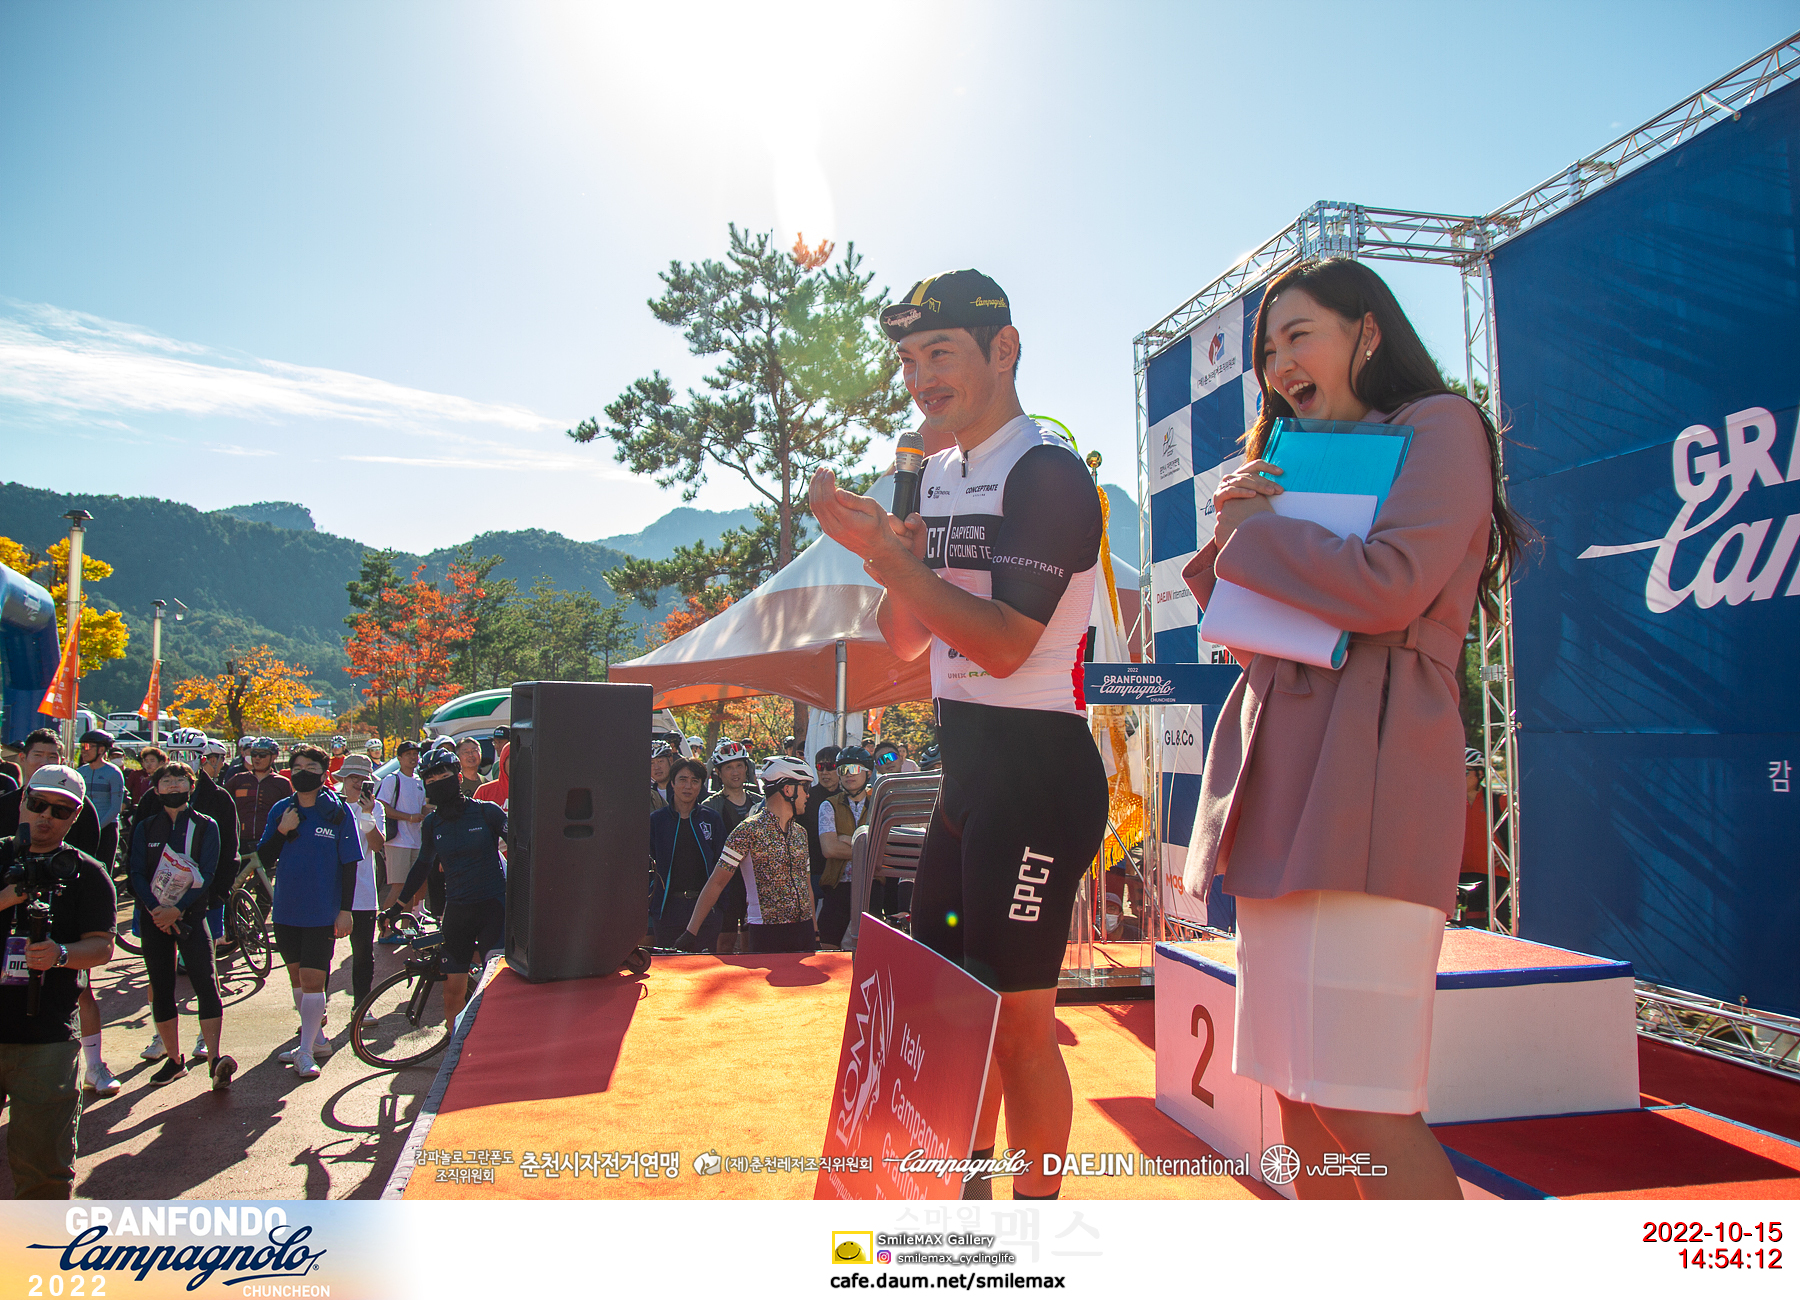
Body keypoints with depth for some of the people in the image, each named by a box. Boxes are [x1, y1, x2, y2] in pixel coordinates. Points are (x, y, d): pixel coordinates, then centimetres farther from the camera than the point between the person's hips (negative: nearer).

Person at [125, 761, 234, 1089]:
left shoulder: (206, 826, 2)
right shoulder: (145, 828, 9)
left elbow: (206, 874, -6)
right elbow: (137, 874, 1)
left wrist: (176, 909, -17)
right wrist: (155, 909, -14)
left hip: (191, 914, -3)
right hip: (153, 916, 3)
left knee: (205, 981, -15)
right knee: (161, 987, 5)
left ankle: (214, 1058, -20)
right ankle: (173, 1058, 16)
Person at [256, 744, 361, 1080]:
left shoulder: (338, 812, -5)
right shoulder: (280, 810, 5)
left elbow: (349, 864, -4)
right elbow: (264, 858, 4)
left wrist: (345, 910, -8)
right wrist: (281, 831, -14)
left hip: (322, 913, -5)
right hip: (286, 910, 5)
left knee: (312, 980, -7)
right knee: (297, 978, 14)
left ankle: (306, 1052, 4)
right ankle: (316, 1039, 30)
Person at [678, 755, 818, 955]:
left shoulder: (800, 832, 11)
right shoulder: (750, 830, -9)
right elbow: (716, 883, -10)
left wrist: (815, 931, 15)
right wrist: (691, 931, -14)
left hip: (804, 930, 6)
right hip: (767, 933, -6)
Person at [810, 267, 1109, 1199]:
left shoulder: (1046, 474, -12)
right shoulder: (935, 474, 14)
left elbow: (1005, 643, -22)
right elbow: (904, 640, 14)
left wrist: (886, 555, -23)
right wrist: (900, 560, -4)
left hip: (1037, 770, -9)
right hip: (965, 769, 9)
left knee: (1016, 1015, -3)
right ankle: (968, 1190, 35)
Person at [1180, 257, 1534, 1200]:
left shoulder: (1439, 427, 2)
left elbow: (1387, 585, -17)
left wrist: (1247, 532, -3)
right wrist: (1230, 532, 4)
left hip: (1364, 781, -8)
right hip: (1280, 775, 8)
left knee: (1357, 1102, -10)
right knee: (1294, 1085, 9)